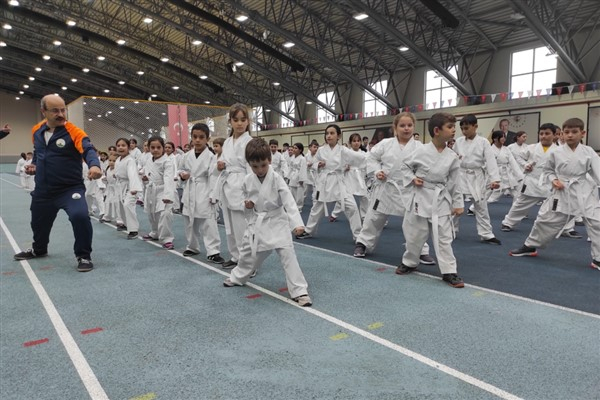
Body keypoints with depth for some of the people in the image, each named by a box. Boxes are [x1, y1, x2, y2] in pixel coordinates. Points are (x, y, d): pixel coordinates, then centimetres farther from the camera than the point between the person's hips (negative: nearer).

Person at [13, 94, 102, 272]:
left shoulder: (73, 132, -15)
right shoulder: (37, 131, 3)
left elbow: (88, 149, -33)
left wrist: (94, 165, -53)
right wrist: (33, 165, 5)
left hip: (70, 188, -5)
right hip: (43, 190, 6)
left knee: (80, 216, -29)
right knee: (39, 222, 23)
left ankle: (83, 256, -7)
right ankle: (38, 249, 55)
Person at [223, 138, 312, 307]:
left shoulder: (276, 179, -17)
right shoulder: (247, 180, -4)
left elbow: (289, 201, -25)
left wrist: (297, 223, -37)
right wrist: (246, 204, -11)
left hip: (276, 222, -4)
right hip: (257, 223, 4)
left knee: (287, 254, -13)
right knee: (248, 253, 19)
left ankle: (299, 291, -6)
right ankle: (237, 277, 47)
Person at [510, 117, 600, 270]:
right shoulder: (556, 153, -1)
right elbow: (547, 170, 10)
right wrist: (553, 180, -8)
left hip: (584, 194, 0)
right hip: (562, 194, 1)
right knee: (545, 220, 9)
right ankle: (530, 246, 30)